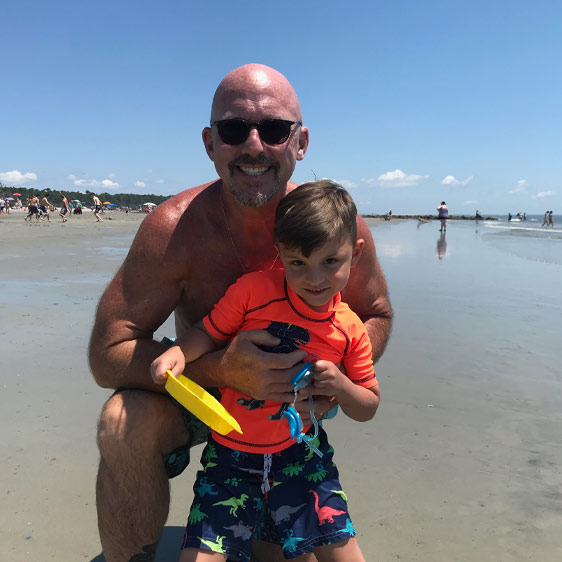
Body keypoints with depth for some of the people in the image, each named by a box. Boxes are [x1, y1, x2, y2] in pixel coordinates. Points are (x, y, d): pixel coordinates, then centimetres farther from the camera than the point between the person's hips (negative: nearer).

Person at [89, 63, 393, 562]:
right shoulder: (174, 228, -27)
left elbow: (377, 314, -4)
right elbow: (107, 353, -26)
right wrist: (221, 371, -40)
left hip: (290, 411, 2)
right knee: (125, 423, -33)